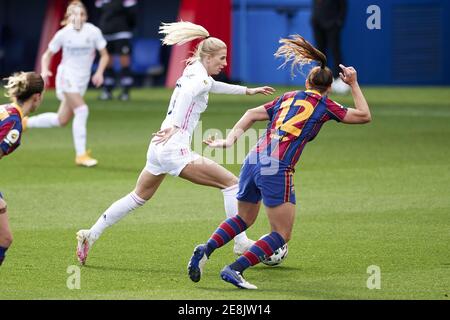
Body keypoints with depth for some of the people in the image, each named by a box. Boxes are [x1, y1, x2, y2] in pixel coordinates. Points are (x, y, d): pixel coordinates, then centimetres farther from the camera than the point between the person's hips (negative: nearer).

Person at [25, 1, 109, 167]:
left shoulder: (93, 31, -6)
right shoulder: (63, 34, -7)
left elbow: (104, 55, 3)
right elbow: (47, 55, 4)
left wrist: (99, 73, -13)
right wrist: (45, 70, -14)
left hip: (82, 79, 4)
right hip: (67, 76, -4)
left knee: (61, 120, 9)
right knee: (82, 110, -23)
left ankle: (25, 123, 31)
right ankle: (81, 155, -17)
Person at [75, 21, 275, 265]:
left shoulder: (193, 72, 19)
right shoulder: (200, 78, -10)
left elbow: (215, 86, 40)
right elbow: (187, 93, -33)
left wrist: (248, 91, 46)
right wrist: (175, 127, -36)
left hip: (158, 147, 10)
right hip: (174, 149, -10)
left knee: (138, 198, 25)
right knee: (230, 182, -9)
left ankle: (90, 235, 27)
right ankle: (241, 243, -10)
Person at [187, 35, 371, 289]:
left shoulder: (288, 98, 21)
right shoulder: (324, 105, 6)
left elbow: (252, 114, 14)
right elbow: (364, 115, 13)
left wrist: (231, 139, 9)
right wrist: (354, 84, 21)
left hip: (253, 162, 6)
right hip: (277, 170, -6)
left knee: (244, 219, 28)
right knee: (282, 235, 4)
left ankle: (206, 250, 6)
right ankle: (235, 269, -11)